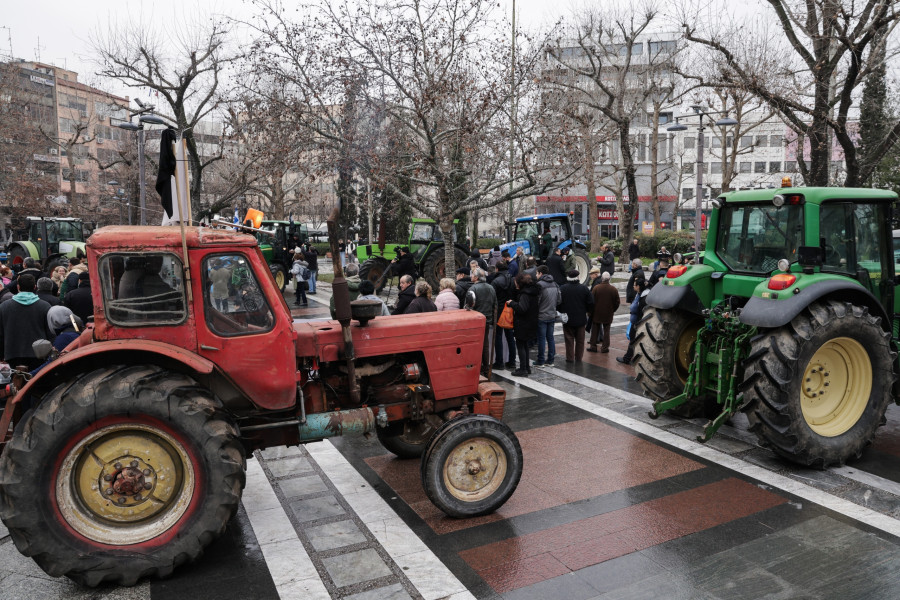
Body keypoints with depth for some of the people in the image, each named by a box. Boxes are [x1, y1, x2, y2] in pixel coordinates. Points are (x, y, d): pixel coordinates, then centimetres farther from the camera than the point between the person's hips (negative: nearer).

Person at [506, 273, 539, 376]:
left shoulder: (525, 293, -19)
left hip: (523, 324, -10)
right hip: (531, 323, 10)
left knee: (520, 345, -1)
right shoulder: (533, 291, 10)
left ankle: (523, 369, 1)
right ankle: (527, 367, 25)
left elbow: (521, 308, -28)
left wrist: (512, 303, -14)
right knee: (524, 345, 18)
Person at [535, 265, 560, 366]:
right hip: (552, 316, 7)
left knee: (541, 338, 0)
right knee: (550, 337, 12)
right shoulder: (555, 285, 8)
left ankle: (540, 361, 6)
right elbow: (559, 300, 11)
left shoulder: (540, 285, -15)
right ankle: (550, 359, 16)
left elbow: (536, 302, -16)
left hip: (542, 317, -7)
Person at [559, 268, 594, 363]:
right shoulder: (583, 288, -6)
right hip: (581, 319, 1)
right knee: (580, 340, 11)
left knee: (569, 339, 7)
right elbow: (591, 303, -3)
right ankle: (579, 358, 16)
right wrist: (587, 311, 16)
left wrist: (561, 312, 13)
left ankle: (570, 358, 8)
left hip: (567, 319, -1)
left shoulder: (562, 289, -9)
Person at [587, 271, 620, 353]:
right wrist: (613, 310, 16)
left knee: (595, 330, 12)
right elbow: (617, 302, 0)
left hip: (597, 313, -1)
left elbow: (591, 300, -7)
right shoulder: (614, 289, -7)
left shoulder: (596, 288, -12)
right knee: (606, 330, 9)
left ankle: (593, 346, 14)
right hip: (608, 314, 1)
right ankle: (605, 347, 10)